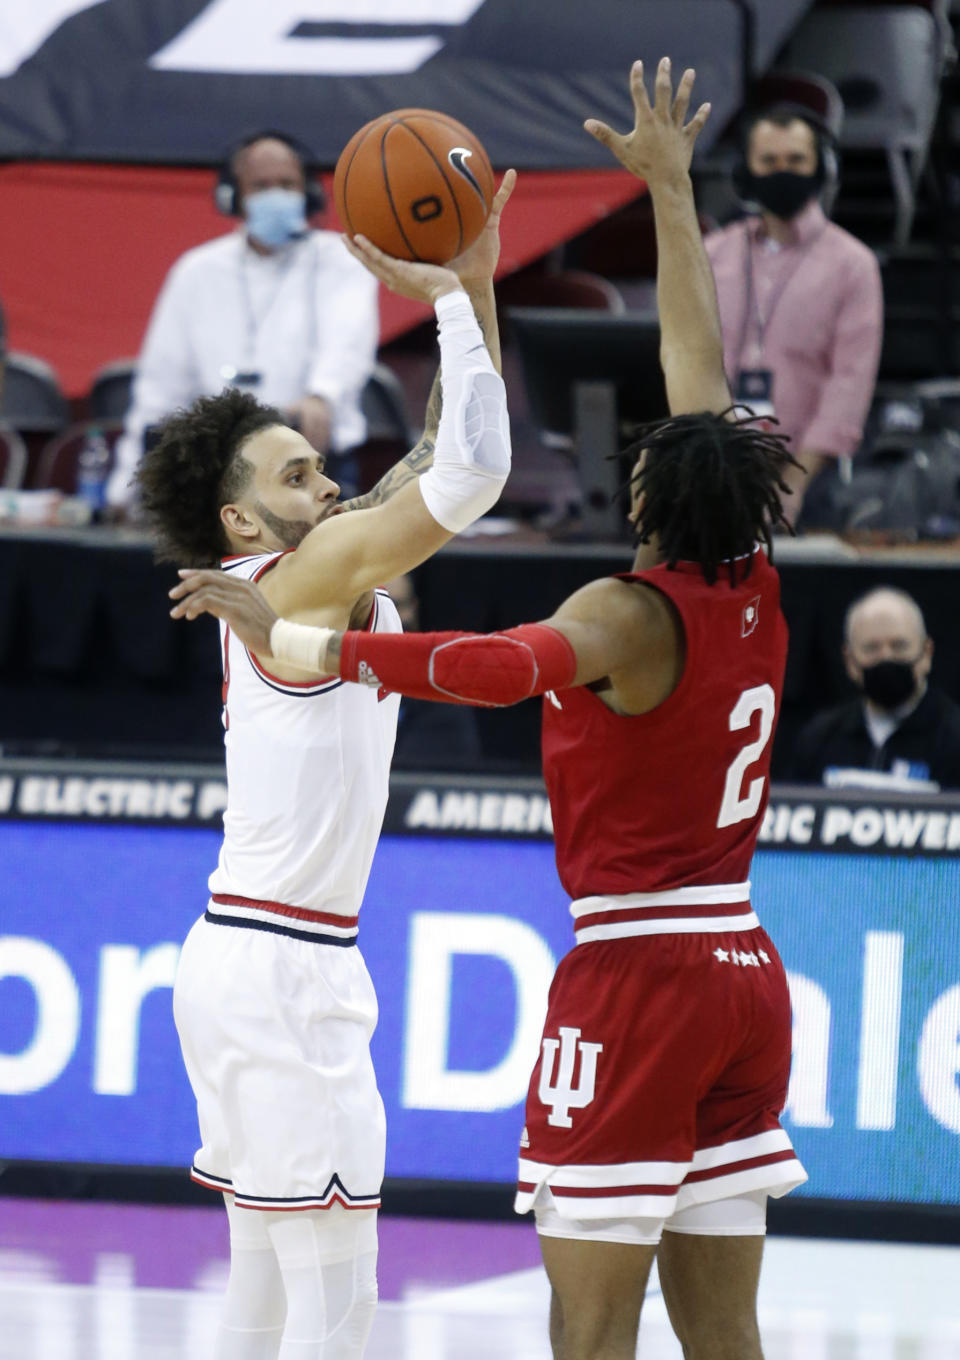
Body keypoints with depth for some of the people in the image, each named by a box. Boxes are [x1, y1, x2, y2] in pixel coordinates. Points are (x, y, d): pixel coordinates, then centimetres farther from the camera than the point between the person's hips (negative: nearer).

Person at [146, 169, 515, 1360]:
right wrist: (449, 298, -11)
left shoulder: (325, 579, 14)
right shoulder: (300, 578, -12)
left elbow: (443, 459, 16)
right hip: (277, 970, -10)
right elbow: (473, 468, -20)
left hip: (270, 964, 10)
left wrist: (476, 282, 8)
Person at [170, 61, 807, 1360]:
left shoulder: (630, 614, -15)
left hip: (638, 973, -8)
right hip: (744, 971, 8)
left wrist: (291, 638, -43)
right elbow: (701, 373, 15)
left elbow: (500, 666, -37)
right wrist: (670, 189, 25)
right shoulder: (753, 598, 6)